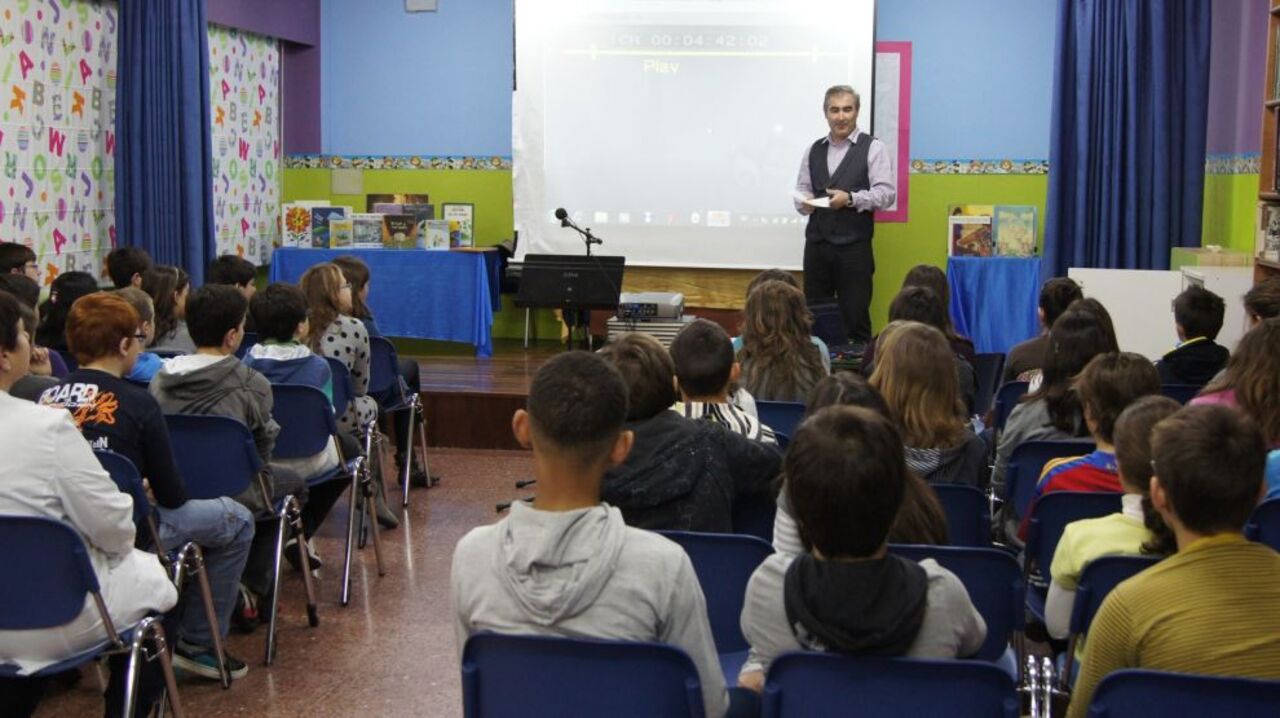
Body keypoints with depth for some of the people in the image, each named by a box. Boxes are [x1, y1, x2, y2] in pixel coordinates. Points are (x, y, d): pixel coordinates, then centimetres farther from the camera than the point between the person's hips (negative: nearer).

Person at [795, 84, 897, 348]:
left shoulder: (873, 148, 0)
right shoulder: (814, 150, 15)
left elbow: (886, 193, -7)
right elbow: (801, 191, 16)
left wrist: (850, 199, -20)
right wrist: (804, 202, -7)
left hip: (854, 245, -4)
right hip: (817, 242, 4)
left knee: (855, 314, -1)